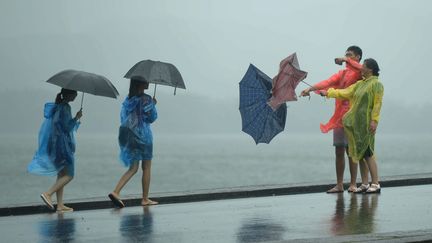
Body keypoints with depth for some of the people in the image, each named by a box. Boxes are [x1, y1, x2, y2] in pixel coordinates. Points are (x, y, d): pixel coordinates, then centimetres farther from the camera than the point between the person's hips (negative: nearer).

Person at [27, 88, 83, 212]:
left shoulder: (57, 106, 13)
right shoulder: (65, 107, -15)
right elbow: (67, 127, -19)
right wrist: (77, 118, -9)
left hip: (54, 145, 10)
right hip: (61, 145, -10)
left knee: (62, 175, 12)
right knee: (68, 175, -6)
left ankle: (60, 205, 12)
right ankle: (48, 194, -15)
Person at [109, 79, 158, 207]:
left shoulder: (128, 99, 7)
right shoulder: (146, 99, -14)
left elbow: (123, 117, 12)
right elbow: (151, 118, -11)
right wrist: (153, 105, 6)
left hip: (127, 134, 6)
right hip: (142, 136, -6)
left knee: (133, 168, 11)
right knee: (146, 168, 8)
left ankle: (115, 192, -7)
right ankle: (145, 199, 13)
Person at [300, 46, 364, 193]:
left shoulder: (360, 73, 1)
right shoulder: (342, 74, 17)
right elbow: (328, 82, 2)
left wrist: (346, 60, -25)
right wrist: (310, 89, -13)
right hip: (339, 116, 6)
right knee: (339, 151, 5)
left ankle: (353, 184, 0)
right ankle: (339, 185, 9)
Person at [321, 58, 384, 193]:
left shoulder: (376, 84, -7)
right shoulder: (360, 84, 17)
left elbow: (377, 104, -14)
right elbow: (345, 92, 23)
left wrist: (374, 120, -20)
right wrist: (328, 93, 23)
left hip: (366, 123, -8)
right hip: (357, 122, 8)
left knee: (367, 153, -11)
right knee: (360, 153, 7)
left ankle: (375, 184, -9)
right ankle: (364, 184, 11)